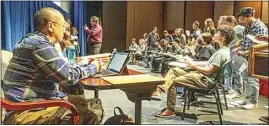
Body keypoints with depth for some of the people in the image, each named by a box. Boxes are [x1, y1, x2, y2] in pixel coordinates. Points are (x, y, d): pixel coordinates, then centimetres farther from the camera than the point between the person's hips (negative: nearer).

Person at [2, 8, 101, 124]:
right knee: (88, 117, -18)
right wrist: (93, 67, -1)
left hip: (29, 100, 11)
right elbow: (69, 77, -16)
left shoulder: (33, 40, 14)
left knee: (80, 101, 17)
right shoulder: (40, 44, -18)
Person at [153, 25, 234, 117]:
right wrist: (195, 65, 8)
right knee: (173, 70, 8)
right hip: (202, 76, 11)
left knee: (173, 81, -16)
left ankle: (170, 110, -5)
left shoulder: (221, 53, -17)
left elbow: (208, 71, -22)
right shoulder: (224, 51, 15)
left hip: (205, 80, -11)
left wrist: (193, 66, -9)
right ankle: (160, 89, -5)